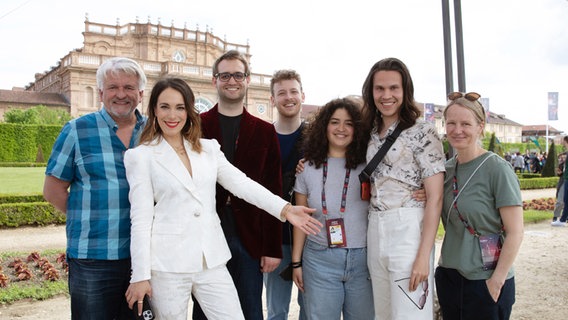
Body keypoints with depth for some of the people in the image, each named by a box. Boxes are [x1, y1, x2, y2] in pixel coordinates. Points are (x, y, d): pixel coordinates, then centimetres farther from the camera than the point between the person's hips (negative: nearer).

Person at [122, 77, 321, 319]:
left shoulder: (208, 148, 9)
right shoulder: (141, 156, -1)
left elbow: (241, 183, 0)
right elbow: (141, 218, -4)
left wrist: (284, 208, -13)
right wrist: (140, 275, -7)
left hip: (212, 261, 3)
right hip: (167, 264, -3)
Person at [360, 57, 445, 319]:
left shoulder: (423, 132, -6)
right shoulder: (371, 134, 12)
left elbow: (435, 198, -10)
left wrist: (423, 256, -17)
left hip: (409, 231, -6)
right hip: (374, 234, 6)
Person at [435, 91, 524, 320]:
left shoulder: (497, 168, -12)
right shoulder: (447, 168, 4)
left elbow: (515, 232, -12)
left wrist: (496, 281, -14)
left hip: (485, 282, -5)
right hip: (448, 277, 5)